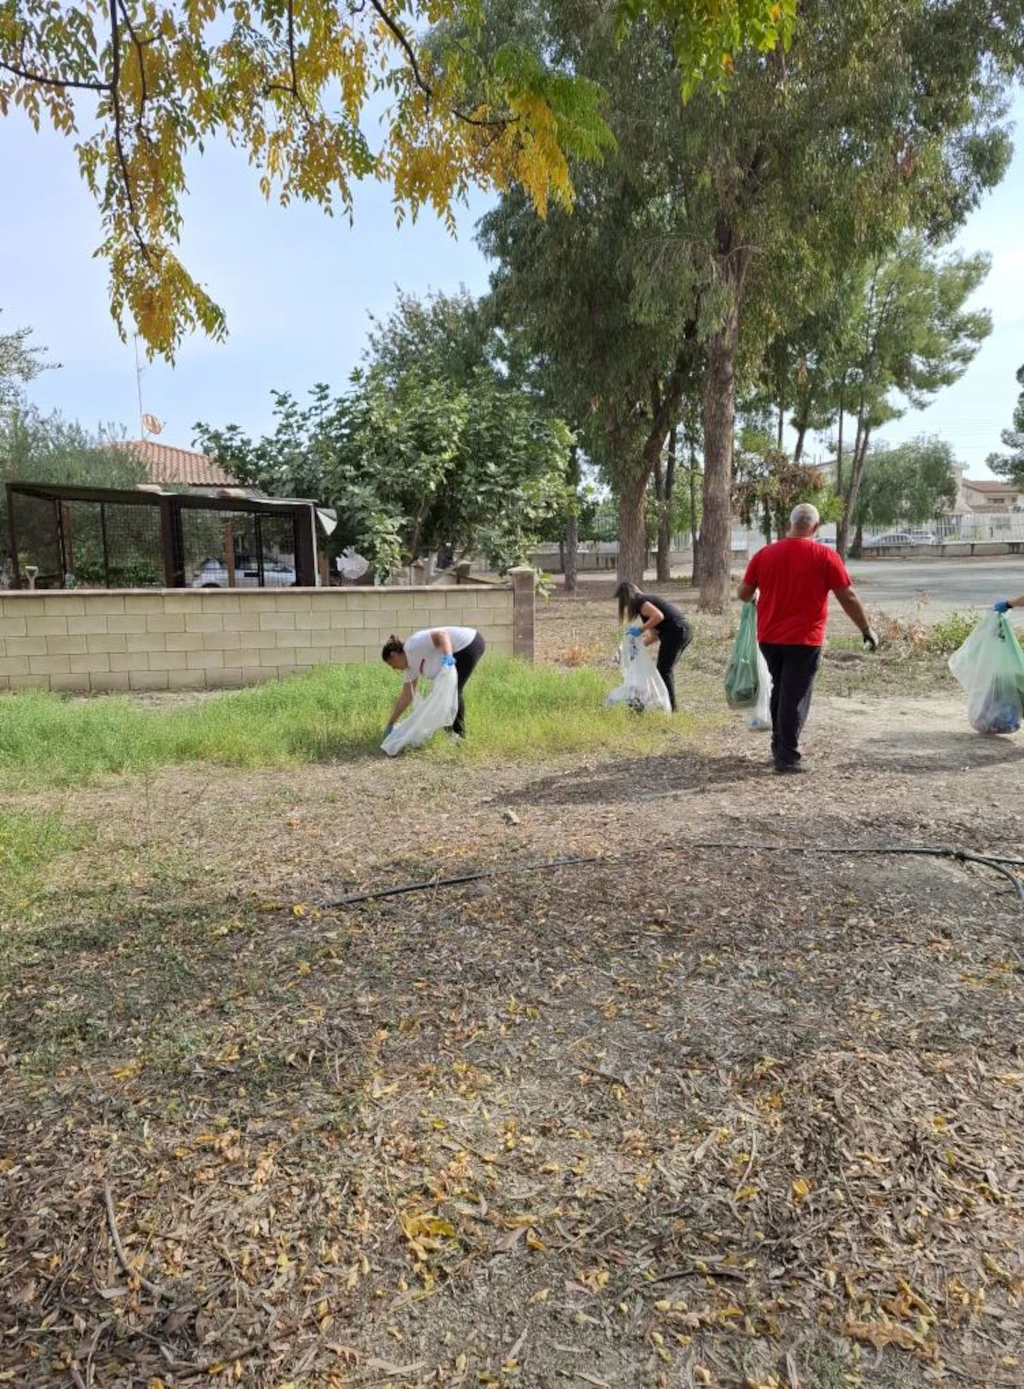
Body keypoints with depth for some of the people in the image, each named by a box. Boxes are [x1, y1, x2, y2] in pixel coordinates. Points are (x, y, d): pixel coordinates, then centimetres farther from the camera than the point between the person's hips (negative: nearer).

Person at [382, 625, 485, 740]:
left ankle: (459, 733, 7)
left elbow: (441, 635, -25)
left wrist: (448, 655, -40)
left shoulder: (412, 646, -14)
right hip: (463, 649, 10)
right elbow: (406, 696, 14)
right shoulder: (411, 665, 12)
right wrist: (390, 724, 17)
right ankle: (450, 726, 32)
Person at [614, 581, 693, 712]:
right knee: (666, 670, 17)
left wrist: (640, 630, -15)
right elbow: (655, 634, 22)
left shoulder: (639, 602, -4)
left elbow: (659, 616, -22)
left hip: (675, 633, -9)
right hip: (685, 631, 9)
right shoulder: (647, 600, 24)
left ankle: (670, 708, 0)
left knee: (663, 671, -1)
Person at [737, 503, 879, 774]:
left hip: (769, 638, 4)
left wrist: (756, 598, 30)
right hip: (804, 639, -4)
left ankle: (779, 747, 28)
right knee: (795, 696, 1)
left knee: (780, 690, 20)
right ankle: (787, 757, 1)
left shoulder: (764, 554, 1)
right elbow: (848, 598, -6)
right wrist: (867, 630, 5)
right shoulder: (825, 556, -7)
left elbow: (743, 594, 7)